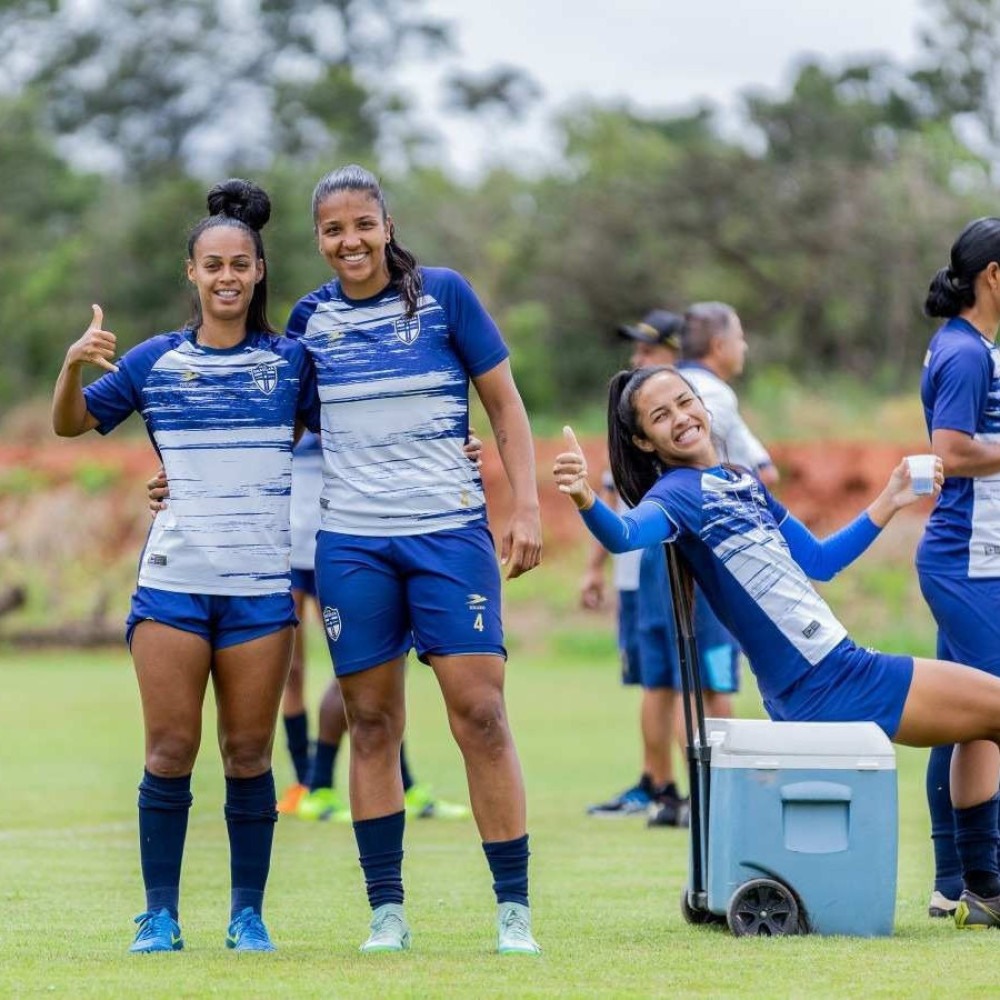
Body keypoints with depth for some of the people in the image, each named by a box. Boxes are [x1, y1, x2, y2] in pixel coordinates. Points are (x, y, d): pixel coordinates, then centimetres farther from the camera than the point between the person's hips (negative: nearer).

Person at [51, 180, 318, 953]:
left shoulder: (291, 361, 4)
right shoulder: (155, 361, 6)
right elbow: (71, 424, 11)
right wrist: (74, 365, -8)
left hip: (262, 586, 0)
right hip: (173, 581, 0)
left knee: (248, 755, 3)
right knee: (170, 752, -1)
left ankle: (249, 913, 12)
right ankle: (160, 915, 6)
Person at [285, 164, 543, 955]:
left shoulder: (443, 295, 0)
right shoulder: (310, 319, 7)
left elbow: (505, 405, 4)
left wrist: (527, 509, -3)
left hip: (449, 532, -2)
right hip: (350, 542, 2)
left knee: (480, 712, -8)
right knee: (372, 724, 3)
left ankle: (514, 909, -3)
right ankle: (387, 912, 9)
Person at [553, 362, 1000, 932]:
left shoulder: (744, 483, 14)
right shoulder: (678, 492, -12)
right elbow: (628, 534, -35)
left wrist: (890, 503, 20)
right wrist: (586, 500, -56)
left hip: (840, 666, 9)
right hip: (823, 687, -9)